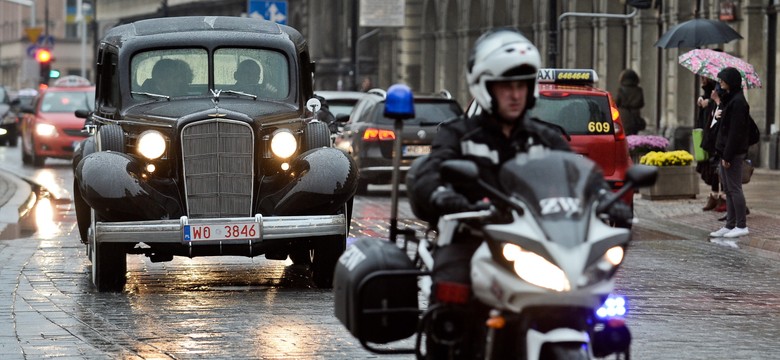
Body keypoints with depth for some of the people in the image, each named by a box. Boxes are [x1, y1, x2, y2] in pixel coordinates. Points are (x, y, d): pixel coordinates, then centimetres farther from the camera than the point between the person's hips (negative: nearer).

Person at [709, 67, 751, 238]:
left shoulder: (738, 102, -16)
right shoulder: (730, 99, 14)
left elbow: (735, 132, -20)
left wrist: (727, 155, -20)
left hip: (734, 153, -10)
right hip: (726, 151, 10)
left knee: (734, 189, -5)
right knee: (728, 190, 11)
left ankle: (741, 226, 1)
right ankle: (730, 225, 16)